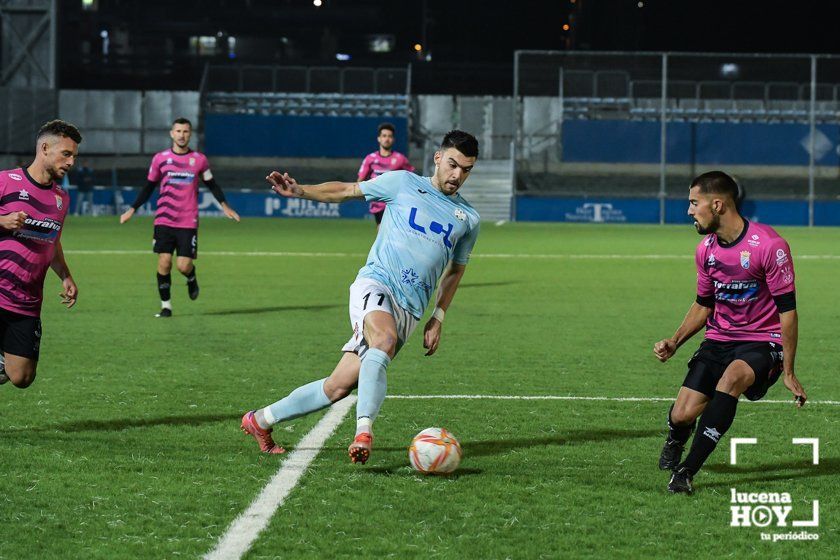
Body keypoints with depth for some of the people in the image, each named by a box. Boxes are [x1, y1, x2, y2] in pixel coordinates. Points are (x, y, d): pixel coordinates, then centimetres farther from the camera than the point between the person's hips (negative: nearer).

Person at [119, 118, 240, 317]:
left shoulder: (199, 160, 3)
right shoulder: (160, 158, 3)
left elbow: (211, 184, 15)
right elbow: (149, 187, 12)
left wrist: (224, 205, 2)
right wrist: (132, 210, 8)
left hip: (188, 222, -1)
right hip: (164, 221, 1)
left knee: (184, 266, -7)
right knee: (164, 263, -7)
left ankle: (191, 278, 30)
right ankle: (165, 306, 6)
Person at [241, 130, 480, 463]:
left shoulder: (468, 219, 16)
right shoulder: (403, 183, 8)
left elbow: (455, 270, 29)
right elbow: (346, 191, 15)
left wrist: (438, 319, 21)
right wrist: (300, 191, 1)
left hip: (409, 311, 3)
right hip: (376, 283, -3)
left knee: (341, 386, -5)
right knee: (384, 339, -39)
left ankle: (261, 420, 12)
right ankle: (364, 430, -47)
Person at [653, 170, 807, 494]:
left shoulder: (769, 246, -17)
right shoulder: (706, 249, 3)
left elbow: (787, 309, -13)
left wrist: (788, 371, -14)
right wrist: (674, 342, 3)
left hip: (762, 341, -5)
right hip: (719, 340, 5)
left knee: (732, 377, -37)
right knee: (681, 415, -11)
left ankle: (687, 470, -34)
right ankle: (676, 440, 30)